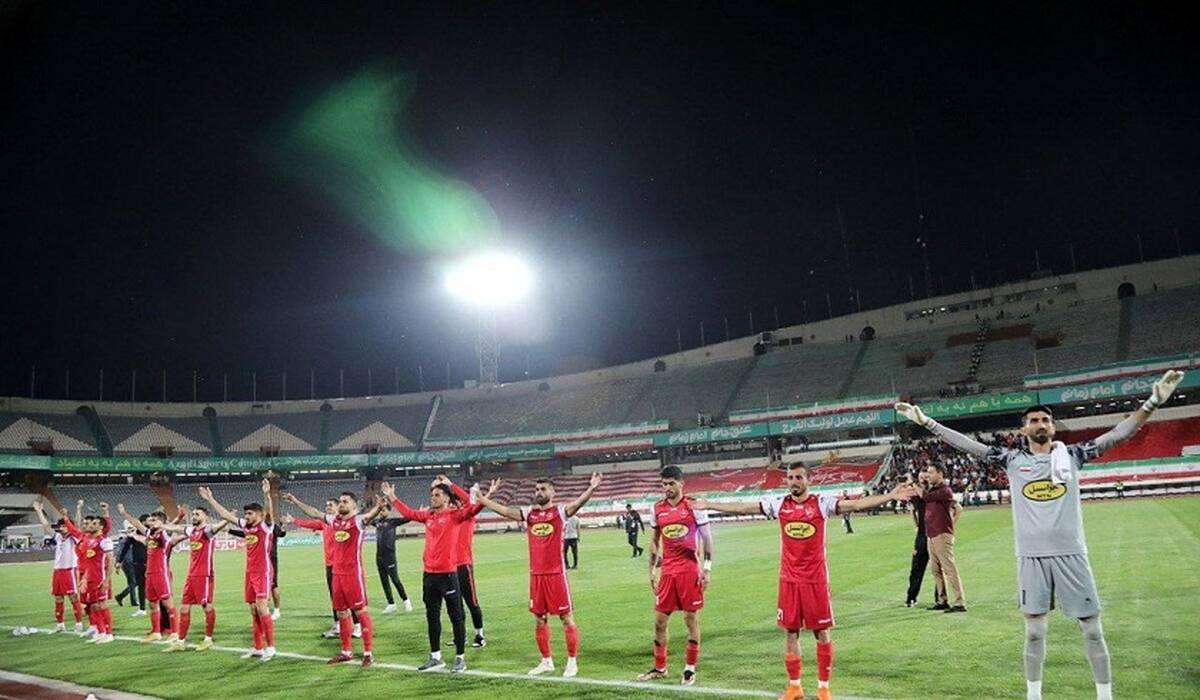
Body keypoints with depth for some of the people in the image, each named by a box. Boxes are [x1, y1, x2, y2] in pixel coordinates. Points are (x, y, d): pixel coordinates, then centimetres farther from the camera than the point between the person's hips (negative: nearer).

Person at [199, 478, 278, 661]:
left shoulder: (266, 526, -8)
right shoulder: (246, 526, 11)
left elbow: (270, 512, -29)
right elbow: (225, 515, 18)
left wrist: (267, 495, -45)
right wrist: (210, 499, 19)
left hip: (263, 572, -7)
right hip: (250, 572, 7)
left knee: (261, 607, -12)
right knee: (253, 610, 9)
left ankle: (270, 647, -6)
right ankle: (258, 648, 15)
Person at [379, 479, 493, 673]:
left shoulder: (454, 515, -7)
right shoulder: (428, 516, 10)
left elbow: (471, 509, -23)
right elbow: (408, 513, 25)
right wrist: (392, 497, 29)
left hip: (448, 573, -7)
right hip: (429, 574, 7)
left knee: (455, 616, 3)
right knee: (432, 617, 14)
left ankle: (460, 658, 11)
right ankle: (435, 657, 26)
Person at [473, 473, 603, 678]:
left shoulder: (560, 512, -5)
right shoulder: (528, 513, 7)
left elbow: (578, 503, -22)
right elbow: (504, 510, 4)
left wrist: (591, 488, -39)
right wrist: (482, 498, 0)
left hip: (556, 573, -5)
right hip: (536, 574, 5)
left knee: (566, 617, 2)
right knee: (539, 619, 12)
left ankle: (572, 661, 11)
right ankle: (546, 661, 25)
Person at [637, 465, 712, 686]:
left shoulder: (693, 506, -6)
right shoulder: (657, 509, 6)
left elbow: (706, 538, -4)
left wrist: (707, 567, -9)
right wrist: (652, 570, 12)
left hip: (690, 570, -4)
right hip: (666, 571, 4)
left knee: (691, 619, 3)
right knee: (660, 620, 7)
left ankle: (690, 668, 14)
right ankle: (659, 667, 20)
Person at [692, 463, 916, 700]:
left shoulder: (822, 502, -6)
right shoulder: (778, 504, 1)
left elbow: (855, 504, -14)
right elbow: (742, 508, 5)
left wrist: (891, 496, -24)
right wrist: (708, 505, 6)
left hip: (816, 578, -2)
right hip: (788, 579, 2)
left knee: (822, 632, 4)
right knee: (791, 632, 9)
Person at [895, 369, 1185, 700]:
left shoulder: (1071, 455, 3)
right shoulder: (1012, 460, 4)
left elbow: (1117, 435, -4)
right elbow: (968, 444, 0)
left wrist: (1152, 402, -16)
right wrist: (926, 421, -6)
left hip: (1070, 554, 0)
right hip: (1031, 557, 0)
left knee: (1092, 629, 7)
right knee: (1034, 631, 9)